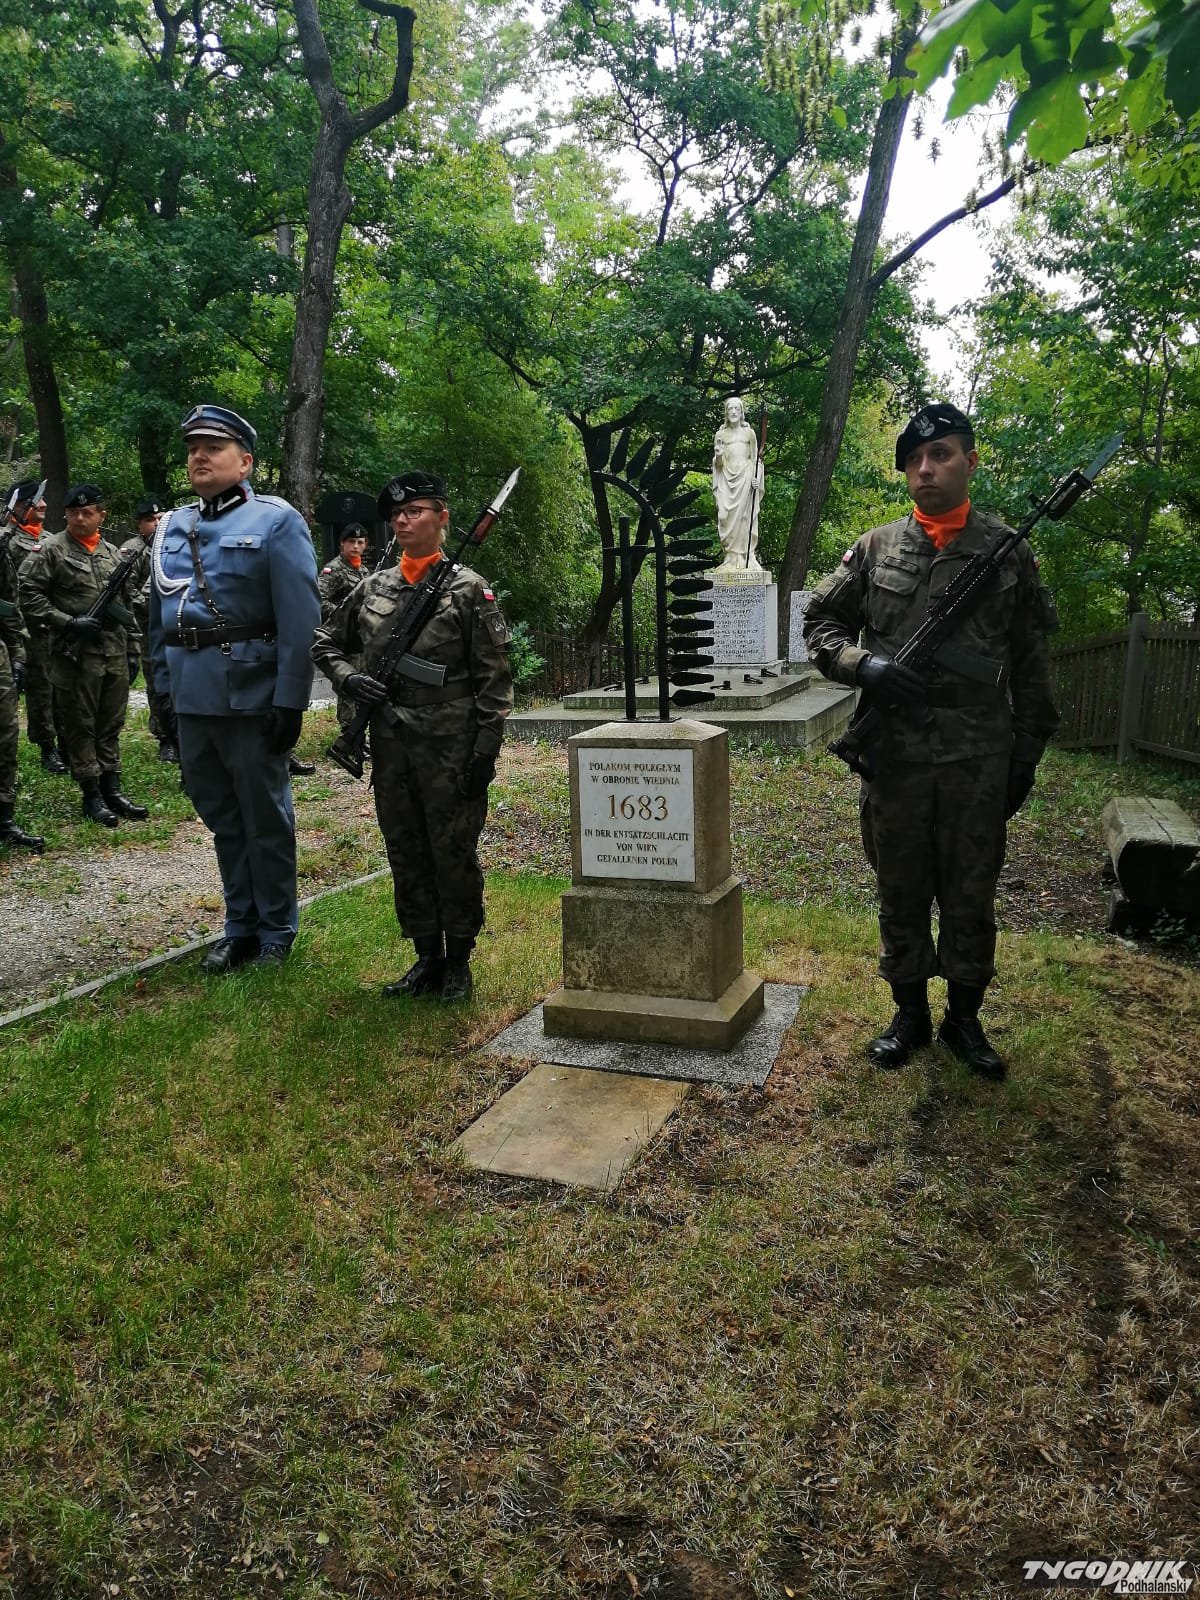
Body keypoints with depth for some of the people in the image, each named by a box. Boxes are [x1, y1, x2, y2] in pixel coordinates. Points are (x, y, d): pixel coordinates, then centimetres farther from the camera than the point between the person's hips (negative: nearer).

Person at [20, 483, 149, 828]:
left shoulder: (112, 553, 14)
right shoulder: (51, 551, -3)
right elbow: (29, 596, -7)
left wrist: (132, 650, 14)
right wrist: (69, 623, -16)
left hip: (115, 654, 5)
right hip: (75, 656, -5)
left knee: (111, 725, 10)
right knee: (80, 727, 2)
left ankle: (112, 789, 19)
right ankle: (92, 796, 9)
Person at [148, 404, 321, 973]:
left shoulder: (275, 521, -5)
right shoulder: (171, 527, 12)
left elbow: (300, 619, -12)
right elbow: (159, 614, 16)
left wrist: (290, 702, -16)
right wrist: (165, 686, 11)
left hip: (250, 693, -6)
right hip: (192, 695, 6)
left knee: (265, 818, 5)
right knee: (221, 817, 14)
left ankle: (276, 931, 19)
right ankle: (240, 926, 26)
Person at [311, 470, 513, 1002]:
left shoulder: (467, 589, -3)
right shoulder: (372, 588, 10)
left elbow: (494, 676, -6)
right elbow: (325, 643, 22)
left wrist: (486, 749, -11)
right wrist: (349, 678, 1)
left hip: (450, 745, -5)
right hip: (390, 745, 5)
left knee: (454, 854, 2)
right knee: (405, 854, 11)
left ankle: (459, 962, 18)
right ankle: (427, 958, 24)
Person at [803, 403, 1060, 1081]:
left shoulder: (1009, 554, 4)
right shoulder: (875, 550, 5)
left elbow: (1031, 666, 6)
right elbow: (820, 623, 9)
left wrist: (1027, 755, 3)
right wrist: (863, 663, -11)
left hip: (980, 761, 0)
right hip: (896, 757, 1)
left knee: (972, 896, 9)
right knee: (901, 893, 10)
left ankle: (965, 1018, 26)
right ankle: (910, 1013, 26)